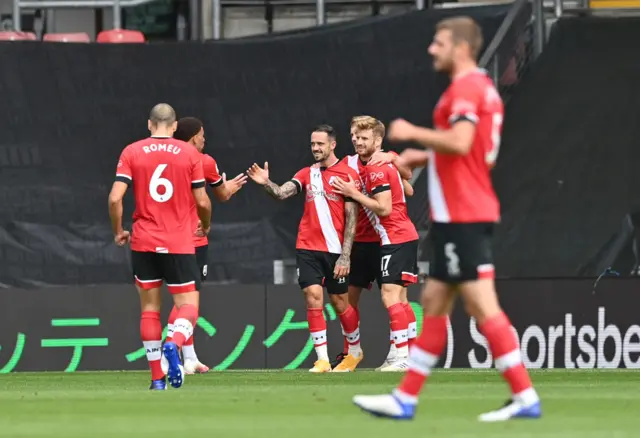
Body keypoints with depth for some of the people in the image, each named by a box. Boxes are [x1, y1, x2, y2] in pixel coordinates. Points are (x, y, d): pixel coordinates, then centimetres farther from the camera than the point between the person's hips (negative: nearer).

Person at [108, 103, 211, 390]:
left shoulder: (131, 152, 1)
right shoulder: (189, 154, -1)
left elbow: (115, 198, -7)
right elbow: (202, 202, 1)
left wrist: (118, 232, 9)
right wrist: (205, 226, 22)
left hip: (143, 243, 1)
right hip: (180, 245, -1)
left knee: (149, 308, 10)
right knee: (189, 305, 3)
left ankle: (157, 378, 7)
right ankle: (174, 344, -28)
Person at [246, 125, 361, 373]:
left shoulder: (348, 175, -4)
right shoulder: (307, 174, 11)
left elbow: (351, 219, -7)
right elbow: (282, 193, -3)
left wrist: (345, 256, -12)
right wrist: (266, 184, -25)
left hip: (335, 251, -3)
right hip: (307, 249, 3)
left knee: (340, 303, 6)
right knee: (313, 297, -8)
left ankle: (355, 350, 30)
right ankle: (322, 359, -5)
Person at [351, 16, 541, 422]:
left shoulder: (465, 88, -13)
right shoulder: (484, 88, 18)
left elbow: (460, 142, -27)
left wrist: (413, 133, -12)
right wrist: (425, 157, 21)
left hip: (462, 218, -10)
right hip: (461, 216, 10)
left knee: (482, 306, -11)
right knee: (434, 303, 11)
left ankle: (525, 398, -11)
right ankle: (405, 399, 15)